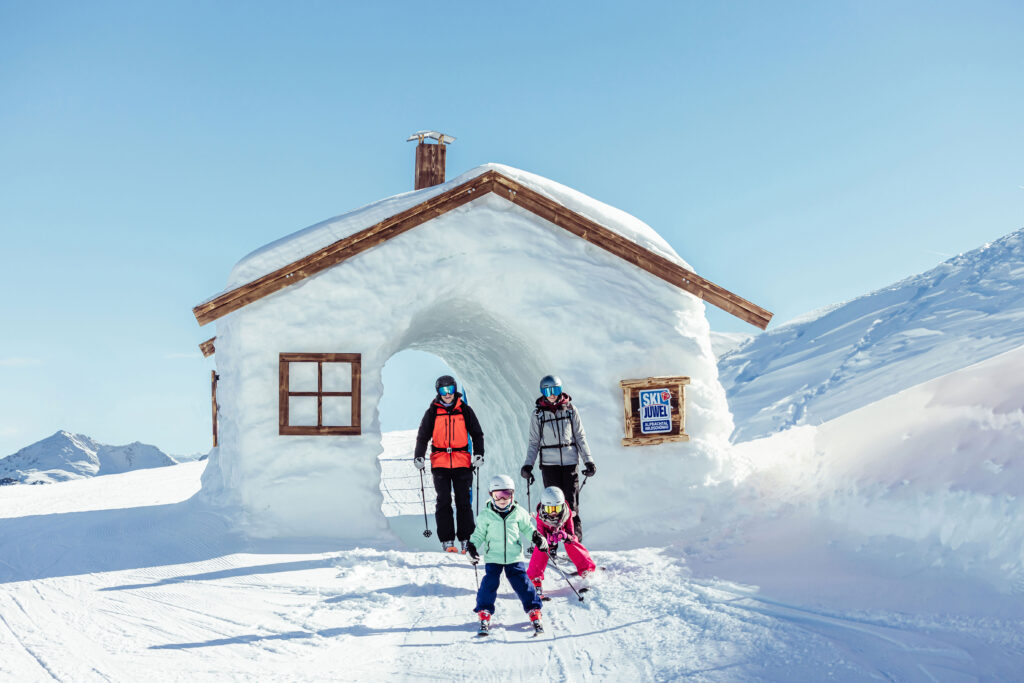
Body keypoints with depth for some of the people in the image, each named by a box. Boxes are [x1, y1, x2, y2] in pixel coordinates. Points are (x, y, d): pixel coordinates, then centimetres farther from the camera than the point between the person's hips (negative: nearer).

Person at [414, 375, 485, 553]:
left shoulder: (465, 411, 6)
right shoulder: (432, 412, 6)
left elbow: (477, 434, 12)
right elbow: (422, 436, 10)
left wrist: (479, 455, -1)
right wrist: (418, 457, -3)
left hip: (462, 463, 0)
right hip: (440, 463, 0)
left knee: (464, 502, 0)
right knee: (443, 501, -5)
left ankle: (466, 540, 6)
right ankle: (447, 541, -1)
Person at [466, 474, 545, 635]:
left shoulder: (519, 512, 1)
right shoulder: (486, 515, -2)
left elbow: (527, 528, 14)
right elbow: (479, 533, 7)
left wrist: (536, 536, -2)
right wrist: (473, 546, -7)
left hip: (514, 556, 1)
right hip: (493, 557, 0)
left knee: (522, 583, -1)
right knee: (490, 583, -6)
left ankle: (534, 611, 12)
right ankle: (484, 613, 9)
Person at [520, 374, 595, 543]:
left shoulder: (570, 409, 6)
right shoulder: (538, 413, 6)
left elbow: (580, 437, 9)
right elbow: (534, 442, 10)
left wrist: (588, 460, 3)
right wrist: (528, 464, -1)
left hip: (570, 461, 0)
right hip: (549, 463, 0)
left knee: (572, 503, -3)